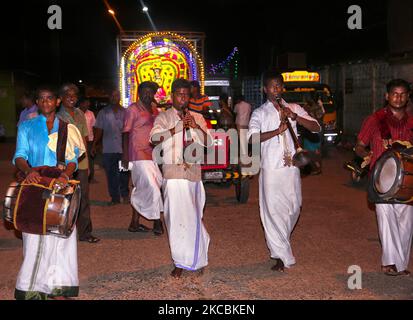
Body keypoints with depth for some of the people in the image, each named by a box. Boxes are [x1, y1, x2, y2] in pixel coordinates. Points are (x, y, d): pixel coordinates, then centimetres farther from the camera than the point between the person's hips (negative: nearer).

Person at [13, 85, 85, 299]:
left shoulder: (67, 129, 12)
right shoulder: (26, 127, 11)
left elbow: (73, 159, 5)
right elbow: (20, 155, 1)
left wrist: (66, 174, -17)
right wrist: (28, 170, -21)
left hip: (60, 187, 1)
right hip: (34, 186, -1)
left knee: (60, 234, -2)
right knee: (34, 236, -4)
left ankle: (57, 287, 5)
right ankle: (32, 287, 2)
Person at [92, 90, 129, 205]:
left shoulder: (125, 112, 7)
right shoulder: (103, 112, 9)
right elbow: (99, 131, 8)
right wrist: (94, 145, 1)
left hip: (123, 148, -1)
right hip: (108, 149, 1)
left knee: (124, 174, 2)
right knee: (111, 174, 4)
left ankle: (125, 195, 18)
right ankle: (114, 197, 14)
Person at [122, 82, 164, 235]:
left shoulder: (154, 110, 15)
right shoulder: (133, 110, -6)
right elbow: (126, 133, -8)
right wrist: (125, 154, -13)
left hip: (151, 155, 8)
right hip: (139, 155, -8)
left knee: (142, 189, 11)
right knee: (152, 187, -9)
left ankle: (134, 223, 19)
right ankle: (157, 222, 4)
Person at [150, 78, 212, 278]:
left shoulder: (197, 118, 15)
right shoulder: (164, 117, 4)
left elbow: (208, 142, 5)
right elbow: (154, 138, -13)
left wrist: (196, 127, -10)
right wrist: (178, 128, -21)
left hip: (194, 172, 3)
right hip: (173, 173, -3)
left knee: (193, 216, 10)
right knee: (177, 216, -6)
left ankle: (190, 259, 30)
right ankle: (180, 262, 5)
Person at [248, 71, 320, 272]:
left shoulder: (294, 108, 11)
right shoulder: (260, 113, 4)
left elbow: (316, 127, 1)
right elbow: (252, 138, -12)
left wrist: (294, 116, -14)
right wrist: (277, 131, -24)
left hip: (291, 166, 3)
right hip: (271, 167, -3)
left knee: (293, 207, 10)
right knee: (273, 210, -3)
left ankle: (279, 244, 36)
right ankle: (282, 256, 8)